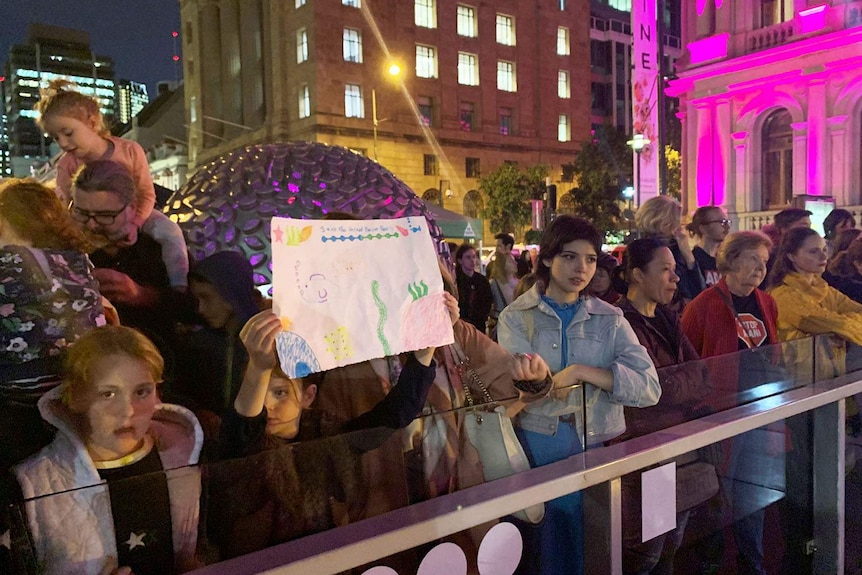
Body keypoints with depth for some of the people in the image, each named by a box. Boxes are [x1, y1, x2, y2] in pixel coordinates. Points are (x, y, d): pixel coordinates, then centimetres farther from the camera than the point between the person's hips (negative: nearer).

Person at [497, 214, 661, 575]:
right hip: (539, 449, -2)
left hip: (599, 449, 2)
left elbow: (649, 388, -10)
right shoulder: (516, 318, -2)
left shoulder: (610, 320, 4)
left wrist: (583, 372, -20)